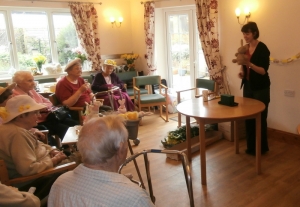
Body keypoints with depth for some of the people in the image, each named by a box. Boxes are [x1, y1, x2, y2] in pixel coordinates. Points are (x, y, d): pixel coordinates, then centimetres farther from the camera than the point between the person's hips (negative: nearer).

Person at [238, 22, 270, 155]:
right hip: (248, 86, 7)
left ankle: (262, 148, 15)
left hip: (260, 88, -7)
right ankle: (251, 147, 21)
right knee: (248, 117, 9)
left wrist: (250, 64, -33)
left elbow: (263, 71, -19)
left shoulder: (262, 48, -14)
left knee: (260, 118, 0)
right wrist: (242, 72, -2)